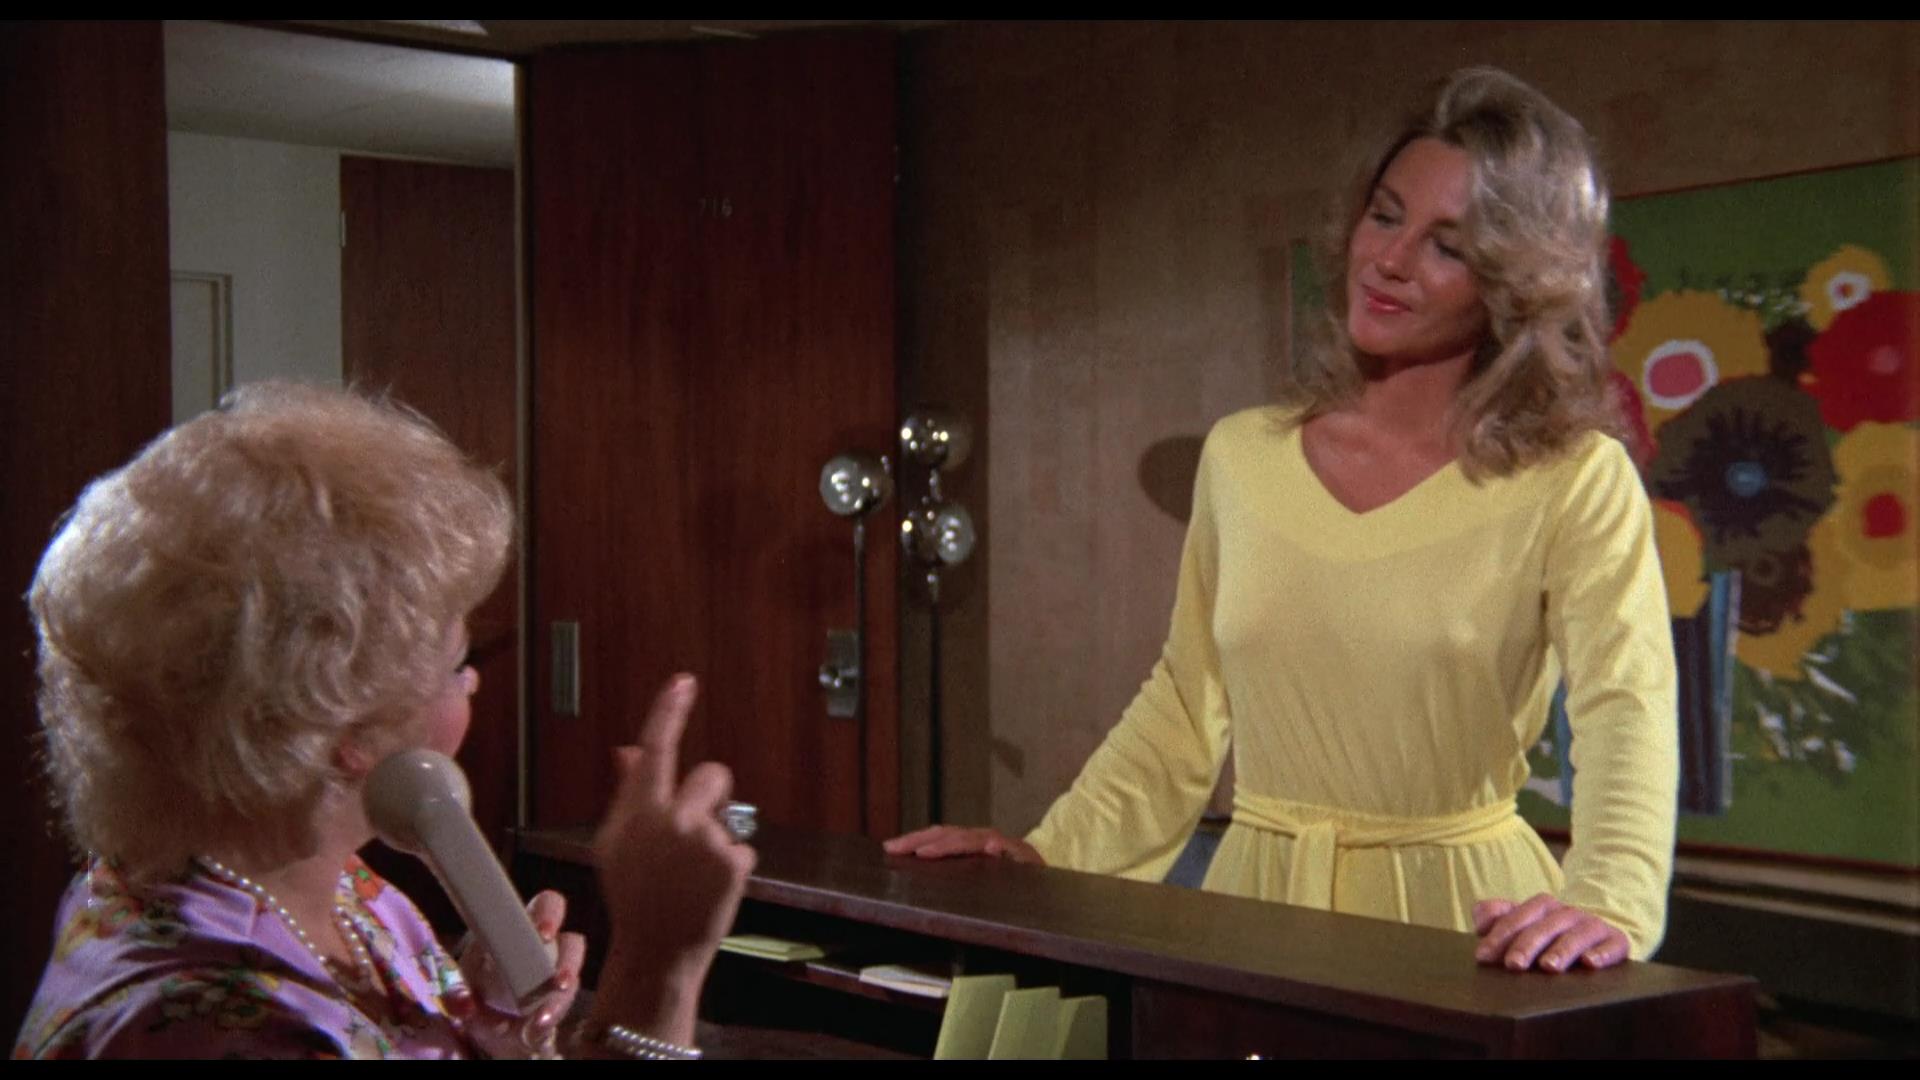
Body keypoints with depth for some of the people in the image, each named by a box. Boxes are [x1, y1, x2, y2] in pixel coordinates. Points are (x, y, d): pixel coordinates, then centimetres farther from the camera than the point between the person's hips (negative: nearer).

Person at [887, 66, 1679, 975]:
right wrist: (1049, 858, 6)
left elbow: (1627, 708, -21)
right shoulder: (1242, 456, 6)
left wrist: (1609, 904, -39)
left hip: (1453, 924, -3)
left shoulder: (1574, 484, -7)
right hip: (1256, 904, 4)